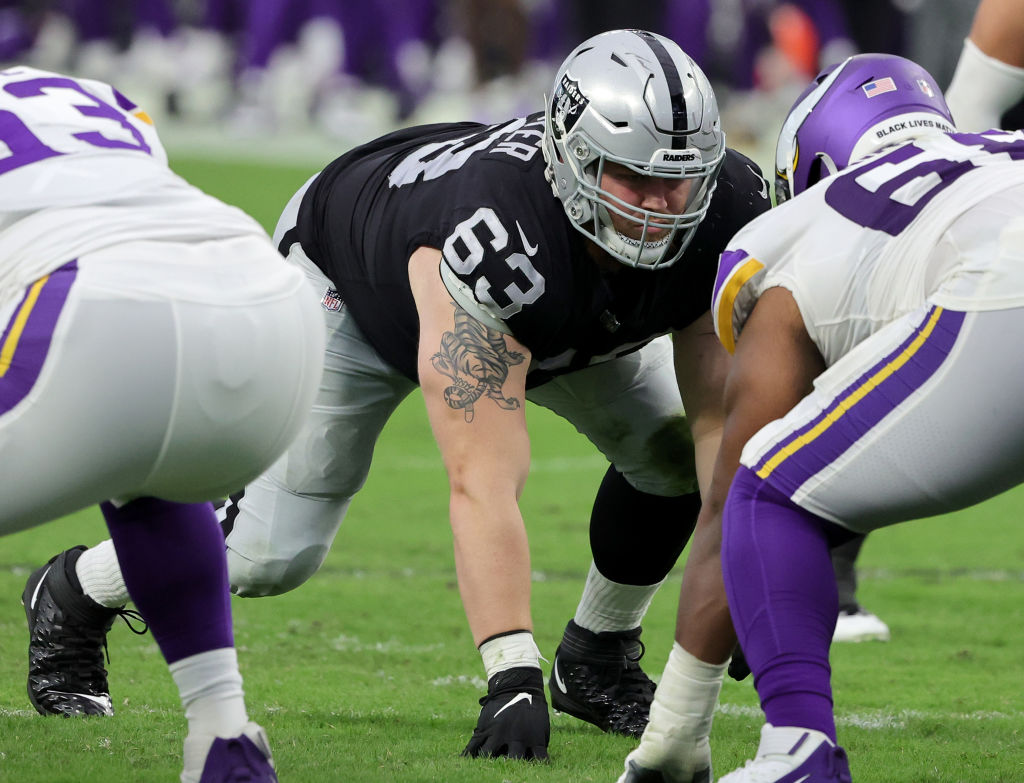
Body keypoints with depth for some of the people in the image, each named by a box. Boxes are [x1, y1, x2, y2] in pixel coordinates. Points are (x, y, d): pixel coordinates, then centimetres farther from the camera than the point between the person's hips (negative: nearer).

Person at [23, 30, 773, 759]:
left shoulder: (723, 214, -33)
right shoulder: (492, 238, -49)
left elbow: (723, 420, -25)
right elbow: (484, 485, -51)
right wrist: (510, 678, -55)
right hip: (353, 286, -5)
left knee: (674, 450, -12)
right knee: (271, 551, -7)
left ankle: (595, 663, 13)